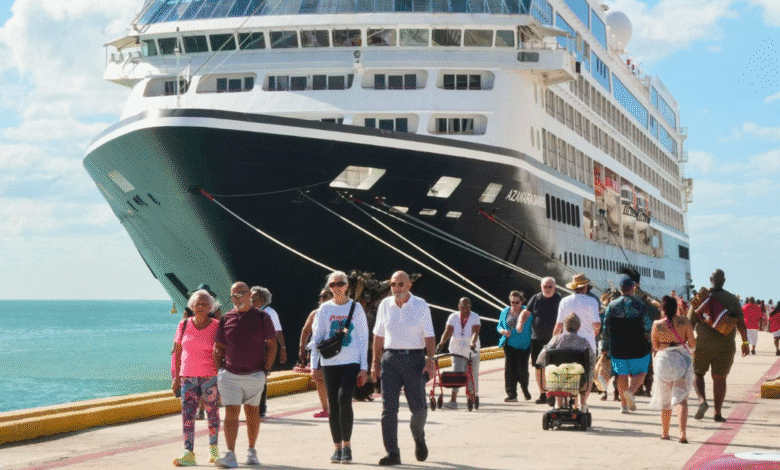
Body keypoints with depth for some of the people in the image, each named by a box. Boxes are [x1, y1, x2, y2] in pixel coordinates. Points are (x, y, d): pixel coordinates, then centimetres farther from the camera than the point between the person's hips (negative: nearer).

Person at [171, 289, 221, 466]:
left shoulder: (216, 327, -1)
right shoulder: (184, 325, 4)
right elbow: (177, 352, 9)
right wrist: (176, 377, 6)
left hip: (211, 376, -2)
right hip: (188, 376, 2)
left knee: (212, 412, 6)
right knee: (187, 413, -7)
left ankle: (213, 448, 24)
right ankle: (188, 453, -10)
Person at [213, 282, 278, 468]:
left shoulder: (262, 318, 1)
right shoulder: (226, 319, 6)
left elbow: (272, 345, 2)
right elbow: (218, 348, 10)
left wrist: (266, 370, -4)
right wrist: (219, 371, 2)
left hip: (255, 375, 0)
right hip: (230, 375, 0)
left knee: (252, 413, 11)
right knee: (231, 413, -8)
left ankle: (251, 452, 24)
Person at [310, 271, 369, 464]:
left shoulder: (356, 308, 5)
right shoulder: (324, 309, 8)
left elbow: (363, 339, 6)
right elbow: (316, 338, 11)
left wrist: (364, 367, 0)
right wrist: (314, 365, 5)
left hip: (351, 362, -2)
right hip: (329, 362, 2)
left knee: (344, 399, -17)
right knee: (333, 404, 2)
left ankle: (346, 445, -6)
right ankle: (337, 447, 12)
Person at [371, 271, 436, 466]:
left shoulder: (420, 305, 1)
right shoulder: (385, 305, 8)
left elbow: (429, 336, 0)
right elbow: (379, 335, 14)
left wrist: (430, 359, -13)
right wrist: (375, 362, 10)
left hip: (414, 359, -2)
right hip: (390, 359, 2)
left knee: (419, 407, 0)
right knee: (389, 408, -5)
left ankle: (418, 437, 32)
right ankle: (392, 453, -2)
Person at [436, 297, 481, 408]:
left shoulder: (475, 317, -6)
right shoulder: (453, 317, -1)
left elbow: (475, 332, -21)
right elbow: (448, 331, -11)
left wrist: (473, 343, -40)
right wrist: (442, 342, -29)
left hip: (472, 352, 0)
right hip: (457, 351, 0)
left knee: (473, 375, 9)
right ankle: (453, 400, -19)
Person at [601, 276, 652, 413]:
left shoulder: (612, 305, 1)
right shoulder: (639, 306, -5)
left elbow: (606, 329, 0)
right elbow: (648, 327, -10)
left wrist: (604, 348, 4)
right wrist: (646, 337, 10)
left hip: (617, 348, 2)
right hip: (637, 348, -2)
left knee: (621, 374, 13)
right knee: (640, 372, 10)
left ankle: (624, 404, 13)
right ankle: (630, 391, -17)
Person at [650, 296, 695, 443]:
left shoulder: (657, 325, -7)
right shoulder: (684, 321, -7)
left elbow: (655, 346, 2)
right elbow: (692, 344, -3)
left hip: (664, 361, 0)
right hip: (682, 360, 0)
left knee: (665, 400, 16)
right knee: (681, 399, -1)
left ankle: (665, 432, 26)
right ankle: (682, 433, -17)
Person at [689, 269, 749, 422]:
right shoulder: (732, 299, 1)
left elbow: (690, 323, -3)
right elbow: (741, 323, -2)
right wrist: (745, 343, 8)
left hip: (703, 345, -1)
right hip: (726, 346, 1)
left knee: (697, 373, 14)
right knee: (719, 378, 11)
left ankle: (702, 400, -10)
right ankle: (718, 413, 10)